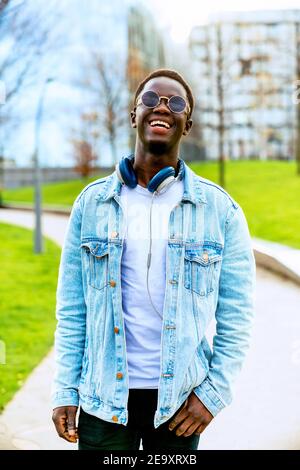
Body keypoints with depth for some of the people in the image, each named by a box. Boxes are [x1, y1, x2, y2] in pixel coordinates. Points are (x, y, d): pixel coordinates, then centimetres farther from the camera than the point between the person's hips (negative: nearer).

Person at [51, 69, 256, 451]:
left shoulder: (220, 209, -2)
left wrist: (215, 391, -6)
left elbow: (236, 315, 0)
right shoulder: (92, 202, 1)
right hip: (105, 396, 1)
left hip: (181, 399, 0)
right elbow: (72, 308, 3)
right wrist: (64, 391, -1)